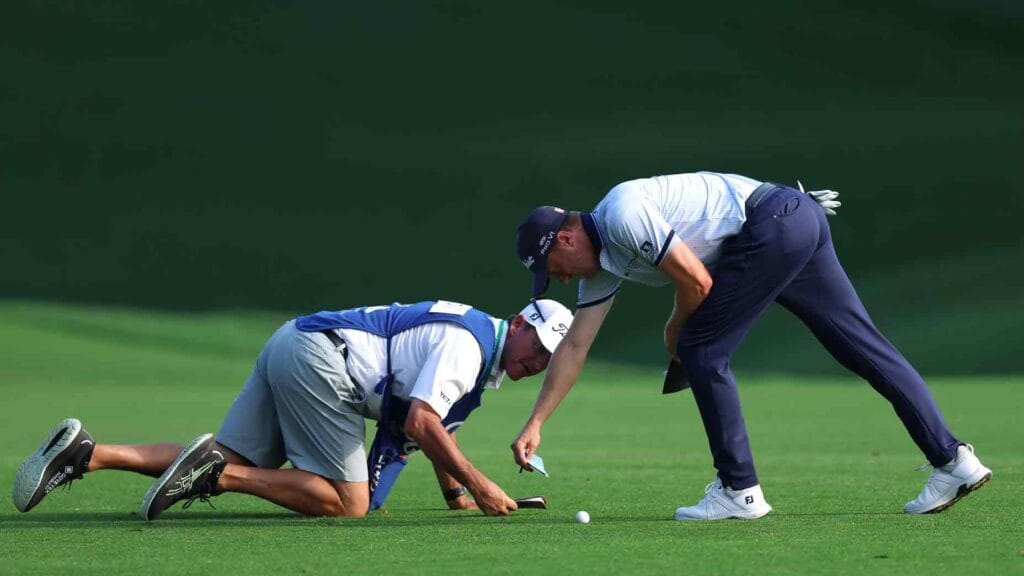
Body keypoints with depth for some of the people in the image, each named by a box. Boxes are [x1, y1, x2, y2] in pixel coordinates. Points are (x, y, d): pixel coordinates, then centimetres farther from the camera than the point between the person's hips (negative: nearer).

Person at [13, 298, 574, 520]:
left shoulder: (471, 342, 22)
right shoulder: (468, 342, -10)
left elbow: (437, 420, 36)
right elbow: (420, 422, -20)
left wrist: (455, 492, 31)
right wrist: (476, 484, -16)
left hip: (290, 345, 10)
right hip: (318, 359, -10)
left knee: (225, 465, 4)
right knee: (346, 502, -10)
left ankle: (86, 452, -8)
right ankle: (215, 470, -18)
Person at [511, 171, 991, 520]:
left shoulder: (622, 215, -12)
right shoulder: (603, 262, 18)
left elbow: (696, 281, -14)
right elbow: (574, 347, 22)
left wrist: (674, 332, 6)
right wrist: (534, 424, 22)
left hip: (775, 222, -10)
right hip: (803, 221, 10)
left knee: (700, 349, -5)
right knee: (863, 346, 7)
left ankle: (740, 491, -1)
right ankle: (953, 460, 6)